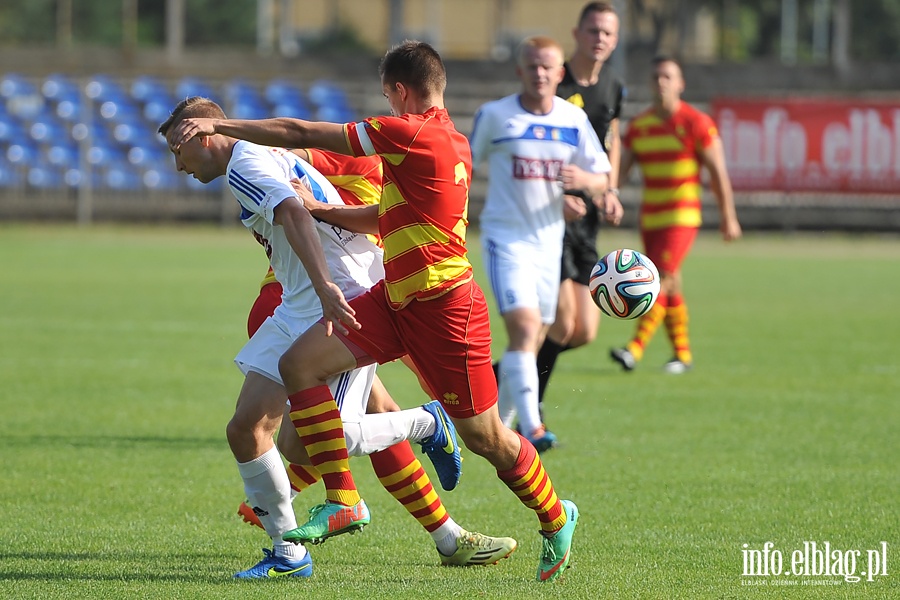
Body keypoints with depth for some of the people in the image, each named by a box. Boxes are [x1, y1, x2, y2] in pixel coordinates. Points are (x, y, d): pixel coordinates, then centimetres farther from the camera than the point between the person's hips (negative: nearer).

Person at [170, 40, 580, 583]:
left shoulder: (410, 133, -17)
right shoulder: (450, 140, 11)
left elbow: (303, 135, -14)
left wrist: (219, 125, -6)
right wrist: (320, 210, 12)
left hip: (444, 308, -9)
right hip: (397, 298, 9)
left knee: (485, 437, 3)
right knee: (300, 362, -4)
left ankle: (555, 518, 27)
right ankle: (341, 499, -1)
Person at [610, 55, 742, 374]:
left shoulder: (696, 123, -7)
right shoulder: (638, 125, 8)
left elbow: (718, 172, -5)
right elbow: (621, 168, 7)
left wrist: (728, 217, -5)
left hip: (682, 217, -6)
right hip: (650, 217, 6)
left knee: (661, 281, -16)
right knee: (670, 288, 10)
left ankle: (635, 350, -24)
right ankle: (682, 353, 20)